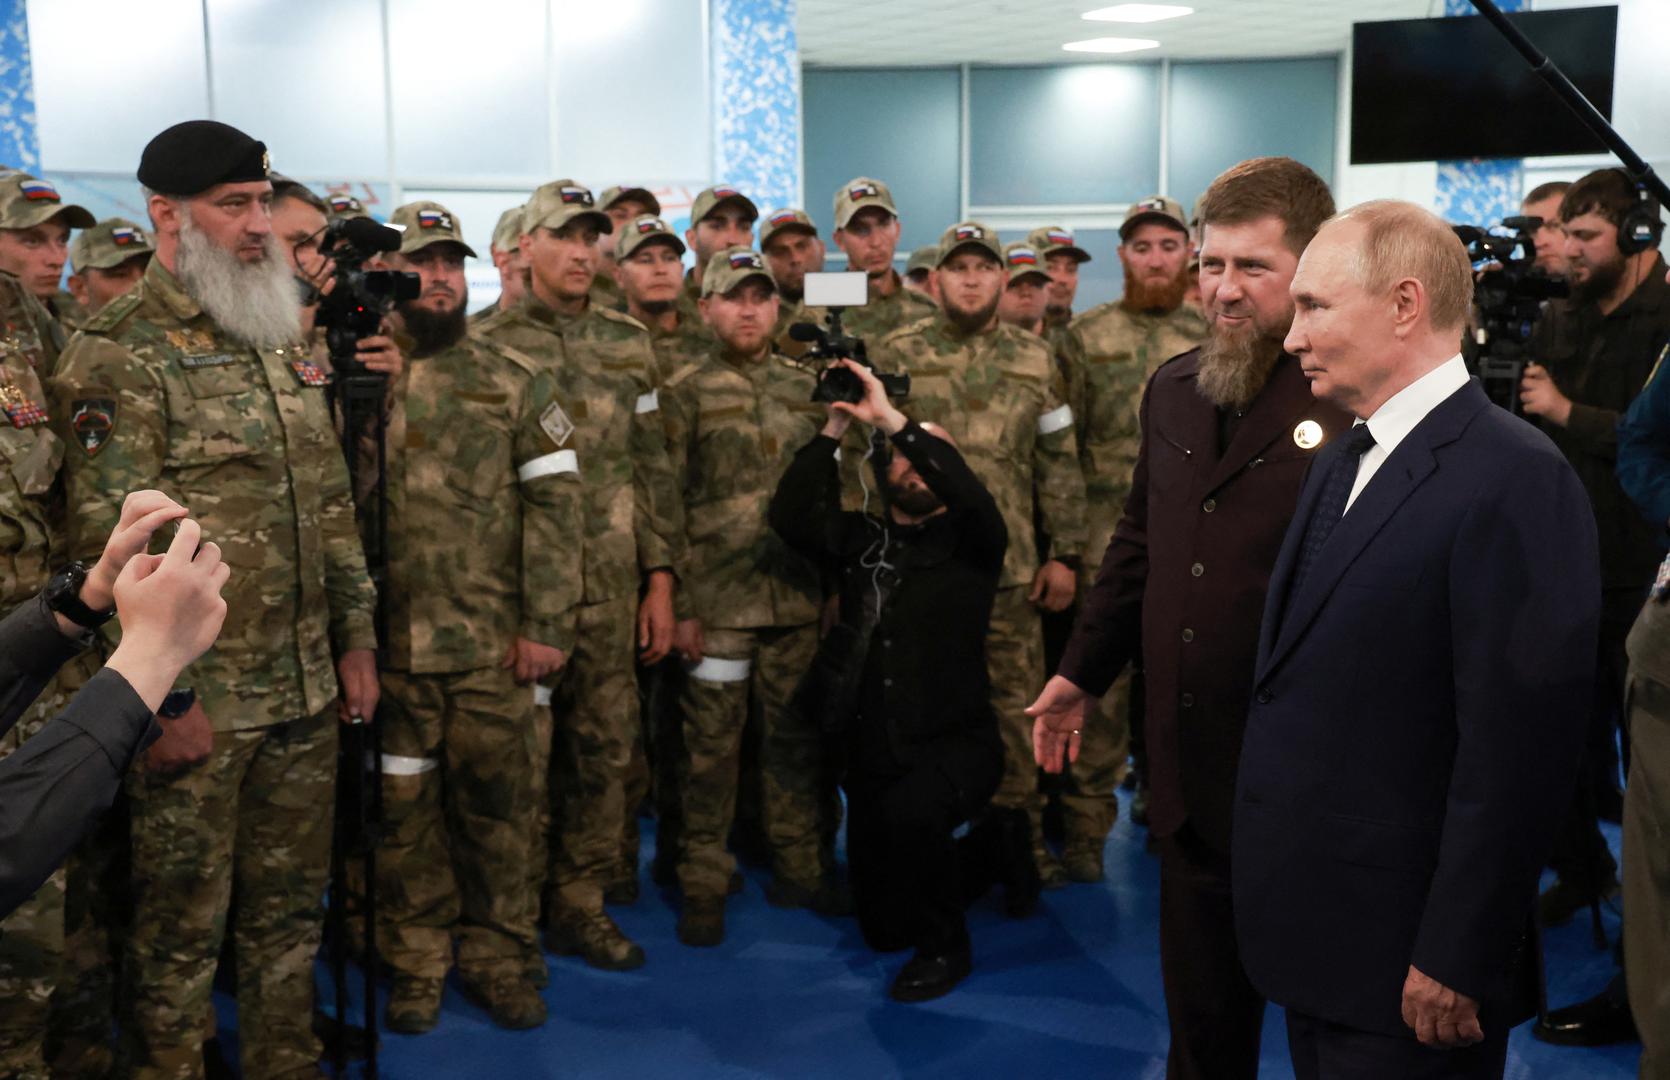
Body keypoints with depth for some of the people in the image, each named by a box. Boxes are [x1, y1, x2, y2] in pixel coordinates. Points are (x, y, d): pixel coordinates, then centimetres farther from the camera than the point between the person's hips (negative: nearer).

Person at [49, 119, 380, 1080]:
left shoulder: (286, 343, 12)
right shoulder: (119, 358, -11)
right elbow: (113, 542, -16)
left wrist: (357, 636, 11)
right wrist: (167, 695, -17)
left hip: (307, 686, 7)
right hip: (197, 700, -6)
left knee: (292, 904, 17)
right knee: (182, 924, 7)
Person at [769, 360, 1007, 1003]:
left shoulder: (970, 542, -1)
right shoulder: (860, 541, 7)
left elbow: (971, 495, -22)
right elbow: (790, 517, -9)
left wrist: (892, 417, -22)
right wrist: (835, 428, -13)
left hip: (955, 748, -4)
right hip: (873, 754, 4)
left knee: (910, 811, -38)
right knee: (881, 927, 8)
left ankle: (945, 945, -10)